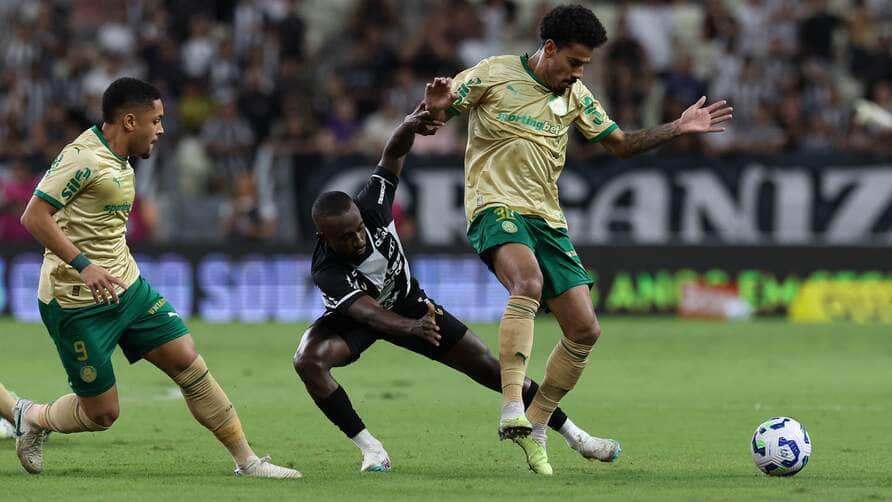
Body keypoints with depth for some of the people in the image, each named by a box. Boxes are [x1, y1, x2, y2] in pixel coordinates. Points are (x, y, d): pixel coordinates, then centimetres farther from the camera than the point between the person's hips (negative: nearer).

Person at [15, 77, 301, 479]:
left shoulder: (119, 162, 11)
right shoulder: (83, 157, -19)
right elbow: (34, 217, -23)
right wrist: (83, 265, -29)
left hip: (126, 287, 9)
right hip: (77, 304, -9)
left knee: (189, 362, 0)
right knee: (101, 412, -2)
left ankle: (246, 461, 6)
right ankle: (31, 418, 27)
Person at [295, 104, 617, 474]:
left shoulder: (371, 207, -29)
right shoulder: (328, 272, -38)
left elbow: (393, 155, -22)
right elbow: (370, 313, -50)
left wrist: (410, 126, -44)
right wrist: (411, 327, -70)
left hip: (407, 302, 3)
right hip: (351, 319, -3)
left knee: (486, 366, 1)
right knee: (308, 359, -33)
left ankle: (572, 434, 13)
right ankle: (370, 449, -20)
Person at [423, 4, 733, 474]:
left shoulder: (576, 96, 13)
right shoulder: (494, 74, -3)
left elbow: (621, 143, 20)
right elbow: (436, 113, 1)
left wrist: (678, 128, 8)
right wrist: (435, 106, -24)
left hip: (546, 219, 7)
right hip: (496, 206, -7)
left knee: (585, 330, 0)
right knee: (528, 282, -37)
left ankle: (535, 428, 16)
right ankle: (512, 411, -43)